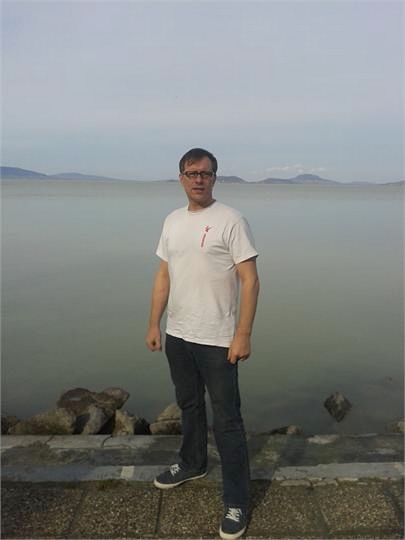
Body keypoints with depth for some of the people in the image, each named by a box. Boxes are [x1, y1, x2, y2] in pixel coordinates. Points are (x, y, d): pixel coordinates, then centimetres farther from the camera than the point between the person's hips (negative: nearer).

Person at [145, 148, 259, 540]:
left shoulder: (231, 221, -11)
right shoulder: (172, 221, 8)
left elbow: (250, 281, -14)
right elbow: (163, 276, 12)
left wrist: (242, 335, -18)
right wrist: (154, 324, 9)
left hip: (217, 341, -6)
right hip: (177, 336, 6)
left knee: (226, 421, 3)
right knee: (189, 406, 24)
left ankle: (236, 502, 19)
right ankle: (192, 464, 47)